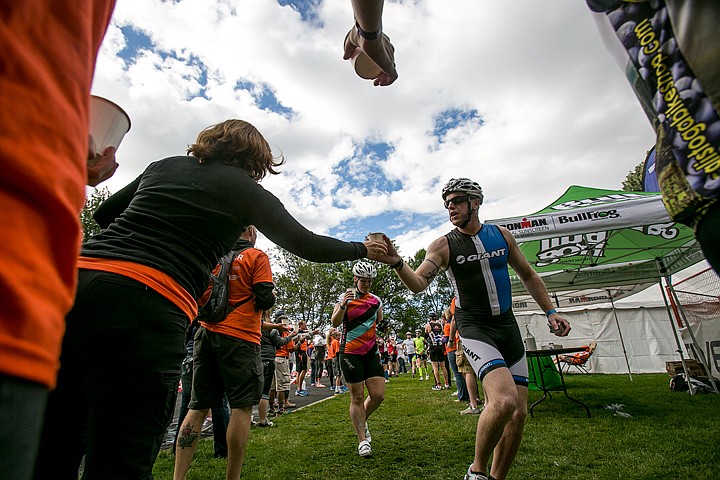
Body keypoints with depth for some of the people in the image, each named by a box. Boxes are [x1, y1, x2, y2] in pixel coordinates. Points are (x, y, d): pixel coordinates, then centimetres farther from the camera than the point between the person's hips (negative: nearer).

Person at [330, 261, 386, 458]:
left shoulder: (376, 300, 8)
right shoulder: (346, 297, -3)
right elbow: (335, 322, -13)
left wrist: (380, 327, -2)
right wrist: (343, 305, -30)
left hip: (371, 352, 4)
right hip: (350, 353, -4)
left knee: (378, 395, 0)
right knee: (357, 397, 1)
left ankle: (362, 421, 29)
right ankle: (363, 440, 17)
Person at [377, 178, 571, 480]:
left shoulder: (502, 235, 6)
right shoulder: (443, 246, -7)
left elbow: (528, 276, 16)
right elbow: (418, 284, -19)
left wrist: (550, 312, 10)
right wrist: (397, 263, -38)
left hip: (508, 327, 5)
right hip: (474, 329, -5)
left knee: (519, 413, 5)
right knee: (504, 400, -25)